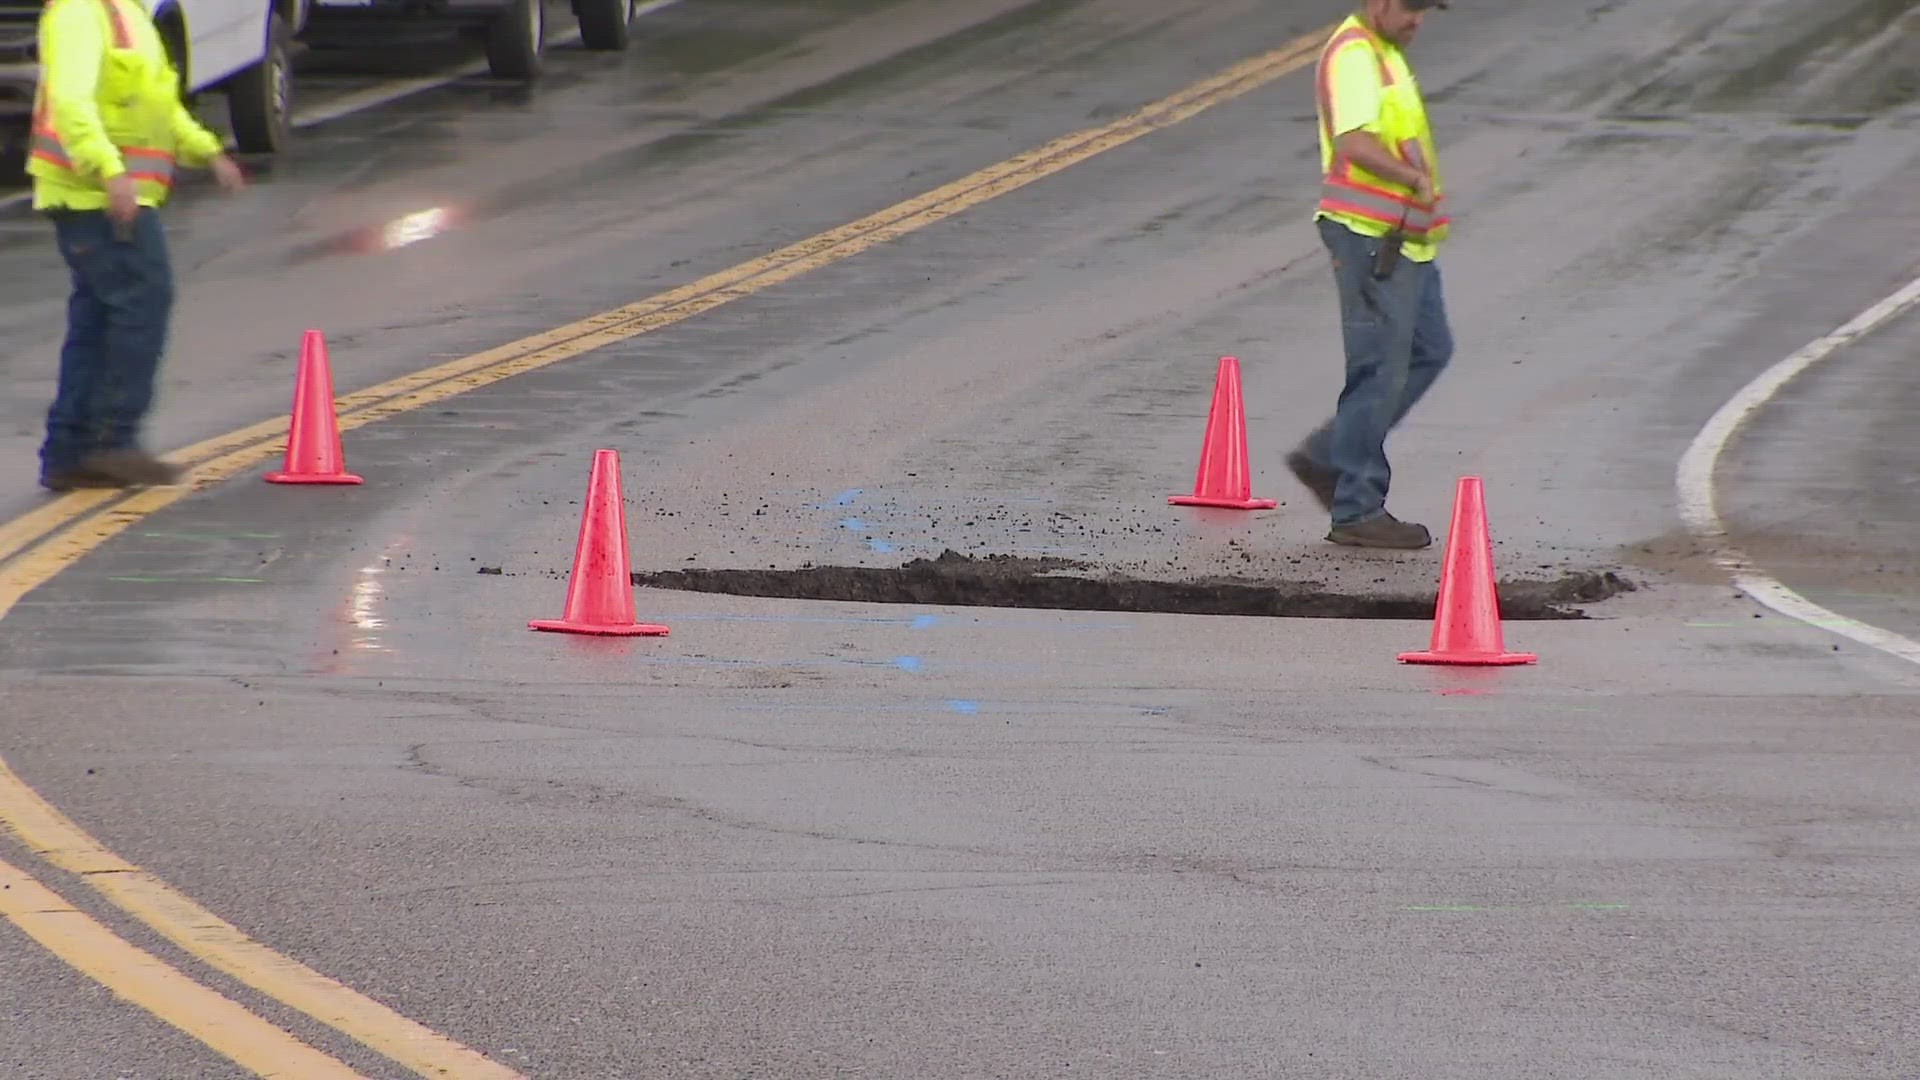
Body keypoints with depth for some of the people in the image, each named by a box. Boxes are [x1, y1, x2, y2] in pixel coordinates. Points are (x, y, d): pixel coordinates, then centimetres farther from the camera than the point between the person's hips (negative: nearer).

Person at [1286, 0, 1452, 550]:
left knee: (1430, 350, 15)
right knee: (1380, 370, -5)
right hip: (1372, 236, -10)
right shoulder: (1354, 55, -17)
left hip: (1401, 237, 10)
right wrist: (1413, 178, -44)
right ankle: (1357, 511, 1)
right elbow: (1354, 141, -32)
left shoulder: (1384, 51, 16)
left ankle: (1326, 457, 19)